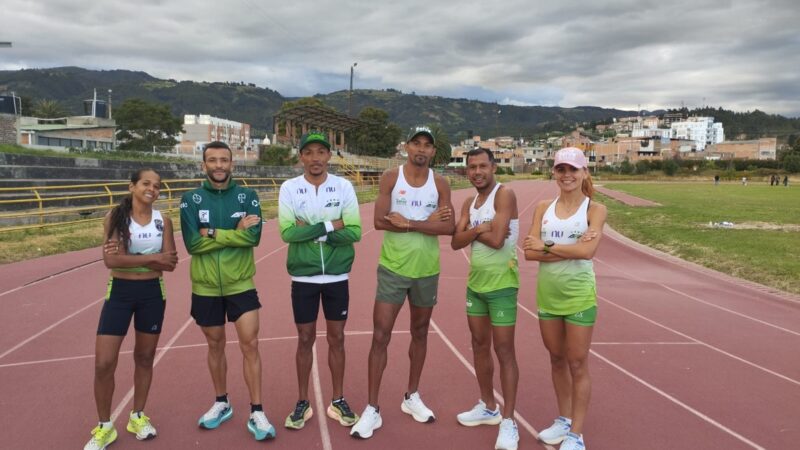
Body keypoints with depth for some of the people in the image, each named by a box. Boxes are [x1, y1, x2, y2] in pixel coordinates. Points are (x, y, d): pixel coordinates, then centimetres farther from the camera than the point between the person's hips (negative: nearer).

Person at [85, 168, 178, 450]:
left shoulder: (163, 221, -1)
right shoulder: (115, 217, -7)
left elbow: (170, 263, -8)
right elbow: (111, 260, -19)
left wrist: (130, 258, -18)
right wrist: (152, 258, -19)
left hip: (152, 293, 2)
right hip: (119, 293, -2)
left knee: (145, 357, 13)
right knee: (103, 363, -4)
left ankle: (137, 416, 32)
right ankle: (104, 427, 16)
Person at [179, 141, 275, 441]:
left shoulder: (248, 196, -3)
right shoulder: (191, 199, -3)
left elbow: (253, 237, -16)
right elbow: (192, 243, -14)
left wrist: (213, 233, -18)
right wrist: (234, 233, -17)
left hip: (241, 284, -1)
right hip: (206, 287, 1)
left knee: (250, 345, -2)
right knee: (215, 345, 15)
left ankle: (256, 413, 9)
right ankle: (222, 403, 34)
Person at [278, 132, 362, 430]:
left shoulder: (343, 187, -3)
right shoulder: (289, 188, -4)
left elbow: (354, 232, -11)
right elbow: (287, 233, -15)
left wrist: (311, 231, -17)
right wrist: (330, 226, -17)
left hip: (337, 276, 1)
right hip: (303, 276, 0)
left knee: (336, 338, 11)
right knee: (305, 339, 10)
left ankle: (338, 401, 26)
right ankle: (303, 403, 25)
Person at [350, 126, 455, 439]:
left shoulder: (440, 184, 0)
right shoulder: (390, 178, -5)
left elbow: (448, 227, -10)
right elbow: (380, 222, -15)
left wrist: (408, 223, -20)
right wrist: (427, 223, -16)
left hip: (427, 270, 3)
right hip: (393, 268, -2)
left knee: (420, 333, 15)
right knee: (380, 336, -3)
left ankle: (411, 397, 32)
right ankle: (372, 410, 7)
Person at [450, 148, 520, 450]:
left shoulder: (504, 194, -13)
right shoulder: (469, 203, 10)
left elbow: (496, 239, -23)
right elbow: (456, 242, -1)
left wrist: (473, 230, -7)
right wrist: (481, 229, -15)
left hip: (501, 284, -8)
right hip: (475, 283, 8)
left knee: (504, 350, -2)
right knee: (479, 345, 15)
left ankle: (508, 421, 7)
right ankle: (488, 407, 31)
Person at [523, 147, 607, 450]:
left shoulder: (594, 210, -6)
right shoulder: (543, 208, 4)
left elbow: (587, 251, -21)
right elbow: (530, 252, -7)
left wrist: (546, 246, -12)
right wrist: (569, 250, -18)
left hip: (579, 294, -4)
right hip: (547, 293, 4)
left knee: (577, 364, 5)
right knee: (557, 359, 16)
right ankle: (564, 420, 34)